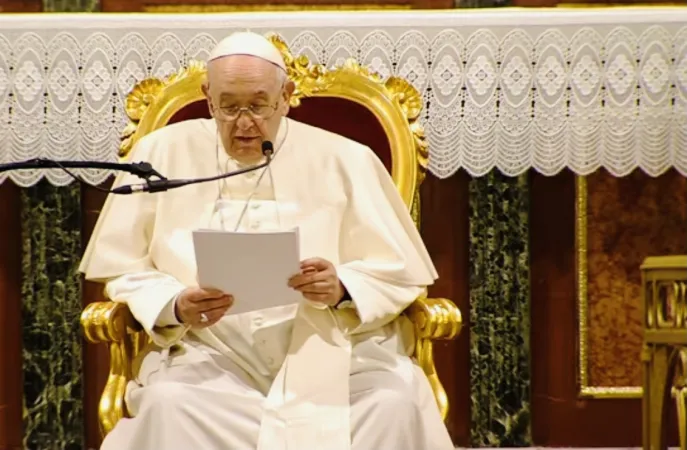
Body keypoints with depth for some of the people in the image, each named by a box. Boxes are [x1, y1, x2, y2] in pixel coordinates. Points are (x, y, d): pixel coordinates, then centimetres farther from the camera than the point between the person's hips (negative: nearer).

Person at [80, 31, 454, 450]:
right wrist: (176, 306, -13)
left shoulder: (344, 160, 5)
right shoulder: (164, 154, 7)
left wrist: (343, 289, -16)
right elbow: (124, 269, 8)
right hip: (212, 353, 0)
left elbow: (400, 271, 6)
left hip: (329, 346, 0)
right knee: (167, 404, -32)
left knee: (396, 405, -29)